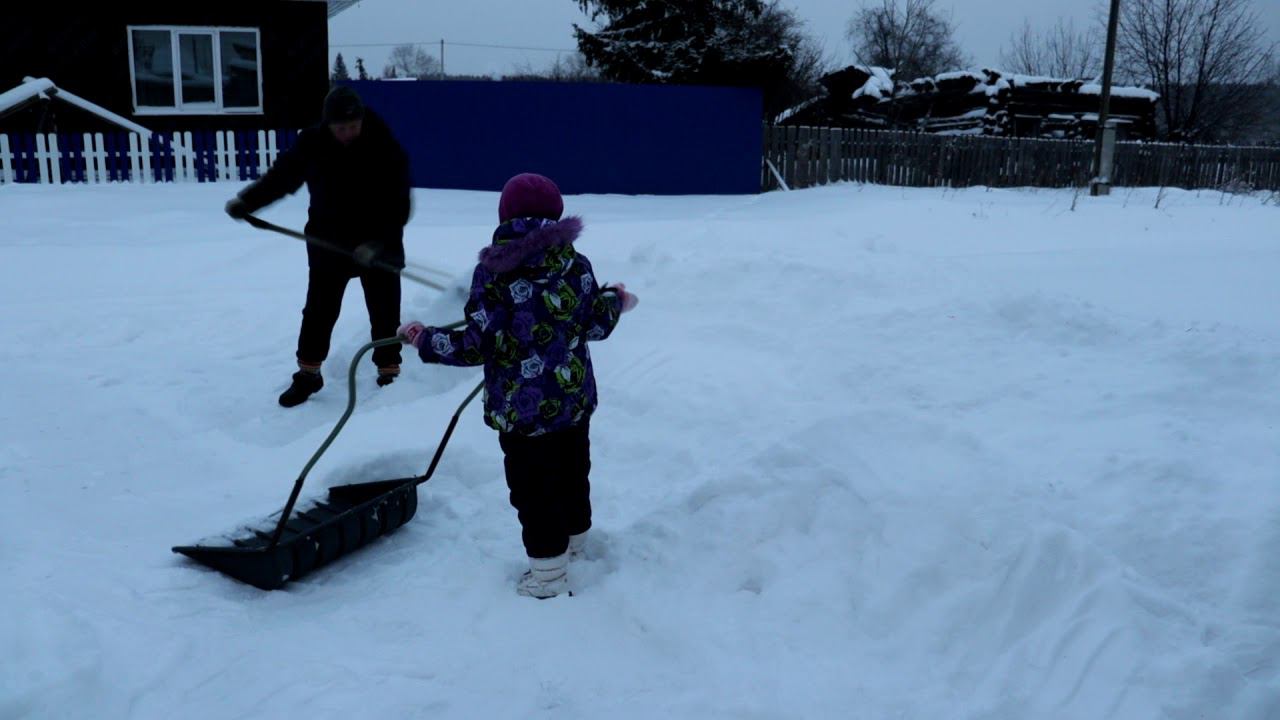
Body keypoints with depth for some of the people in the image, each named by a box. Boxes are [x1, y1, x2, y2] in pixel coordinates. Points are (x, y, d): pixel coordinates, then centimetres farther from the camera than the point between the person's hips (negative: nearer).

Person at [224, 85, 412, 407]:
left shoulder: (386, 149, -17)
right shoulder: (312, 143, -9)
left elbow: (398, 205, -19)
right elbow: (281, 175, 3)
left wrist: (379, 242, -30)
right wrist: (246, 200, -8)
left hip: (379, 244, -2)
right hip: (328, 242, 2)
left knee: (385, 313, 7)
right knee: (319, 310, 9)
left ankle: (389, 374, 22)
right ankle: (308, 374, 23)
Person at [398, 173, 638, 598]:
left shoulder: (491, 273, -14)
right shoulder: (577, 265, -4)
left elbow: (477, 345, -15)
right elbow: (596, 325, 4)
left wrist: (425, 339, -1)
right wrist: (615, 300, 25)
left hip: (521, 407, -5)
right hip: (575, 398, 5)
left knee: (533, 487, 7)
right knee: (572, 473, 23)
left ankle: (549, 572, 14)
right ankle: (575, 543, 41)